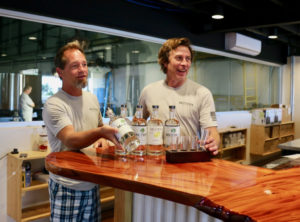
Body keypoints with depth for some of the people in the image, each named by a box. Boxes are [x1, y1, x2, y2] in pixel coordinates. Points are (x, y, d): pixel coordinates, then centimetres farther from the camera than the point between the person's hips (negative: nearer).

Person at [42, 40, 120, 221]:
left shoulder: (92, 99, 8)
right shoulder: (54, 105, -13)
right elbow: (70, 140, -26)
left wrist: (104, 139, -2)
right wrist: (100, 132, -43)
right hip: (67, 187, -6)